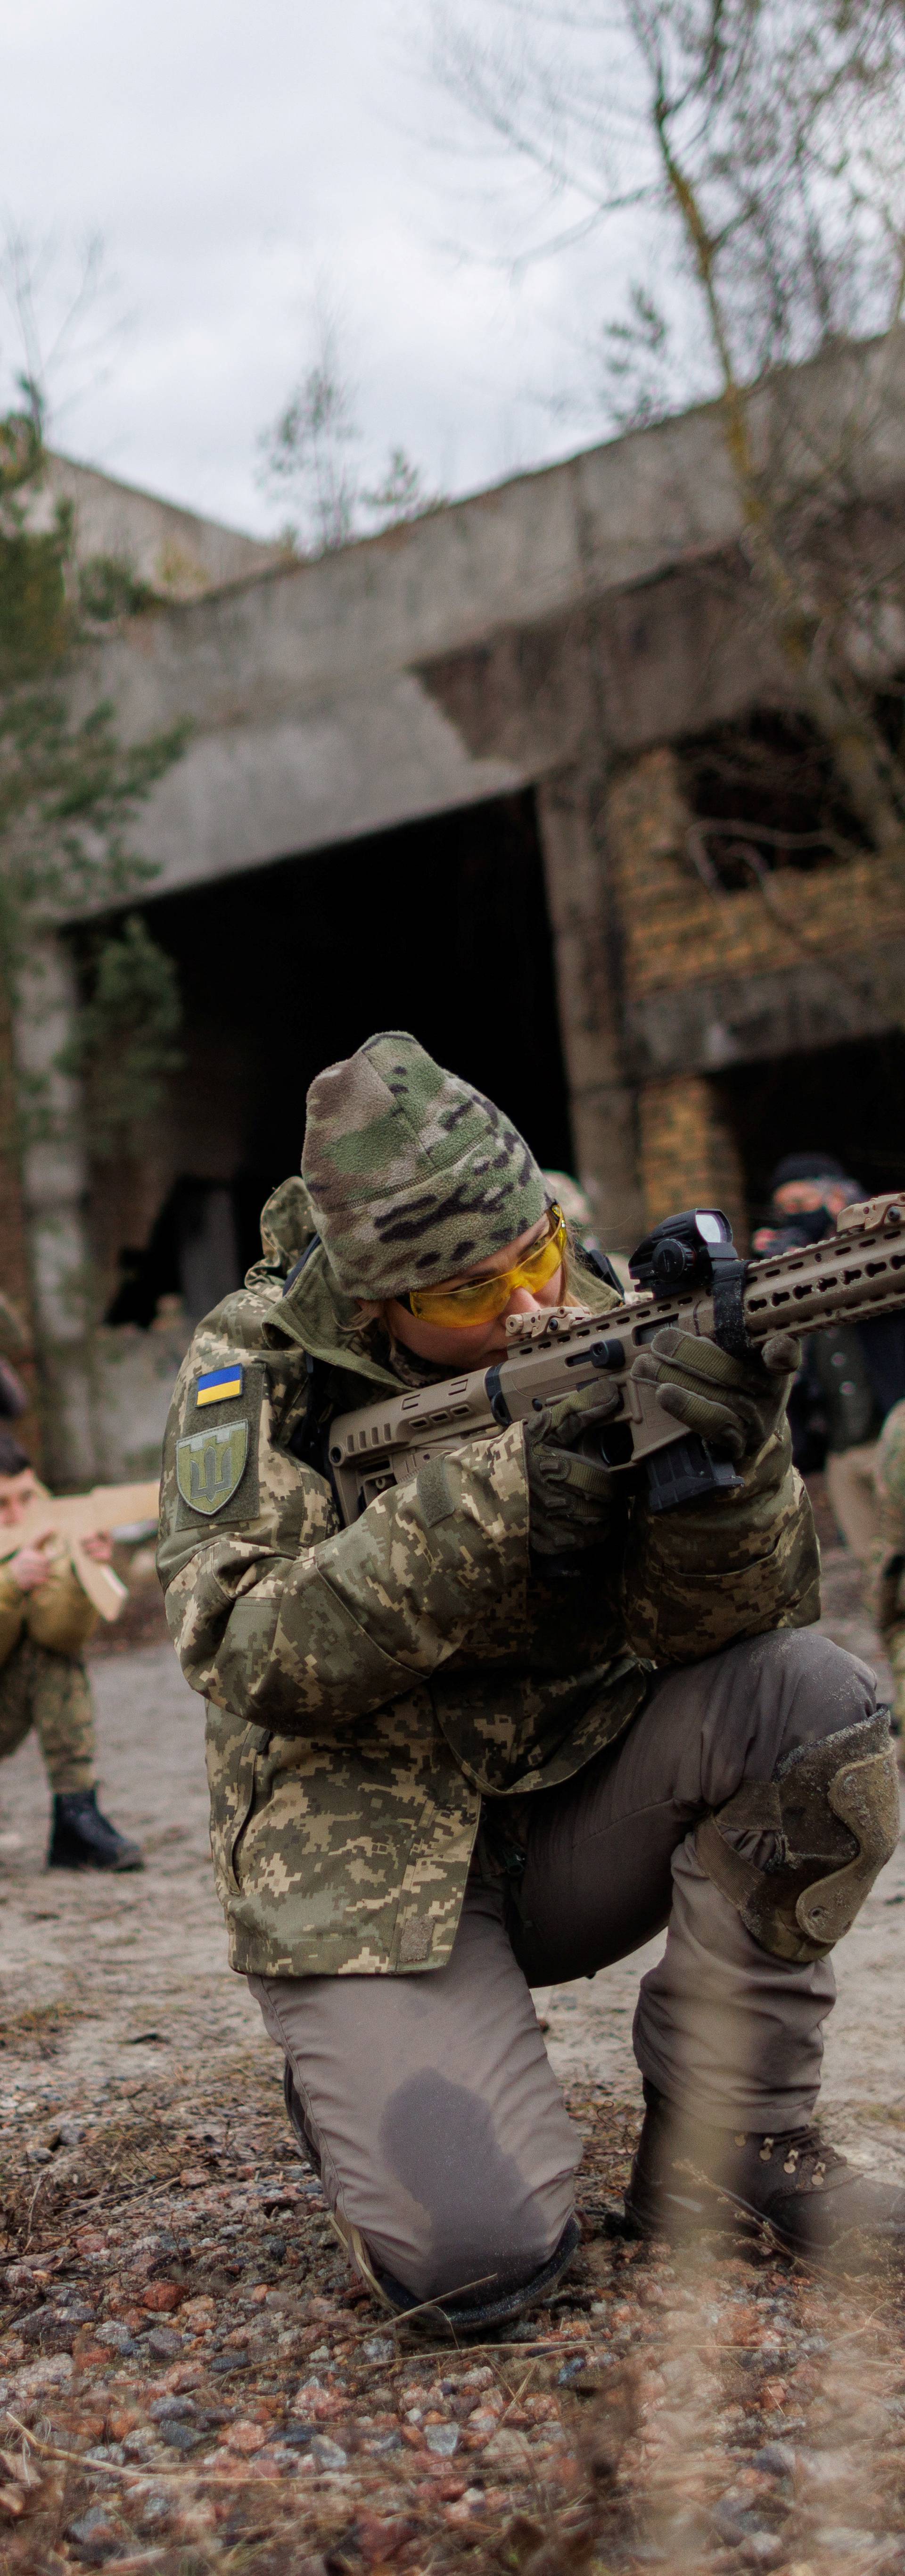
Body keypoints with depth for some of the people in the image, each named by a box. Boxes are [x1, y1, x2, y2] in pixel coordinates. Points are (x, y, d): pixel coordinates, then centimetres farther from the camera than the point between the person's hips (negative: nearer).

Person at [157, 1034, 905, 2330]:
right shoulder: (255, 1370, -11)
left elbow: (703, 1626, -13)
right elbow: (246, 1654, -23)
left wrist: (728, 1462, -35)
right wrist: (489, 1507, -34)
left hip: (575, 1809, 4)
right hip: (373, 1869, -3)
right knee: (478, 2255, -23)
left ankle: (722, 2129, -5)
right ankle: (365, 2063, 12)